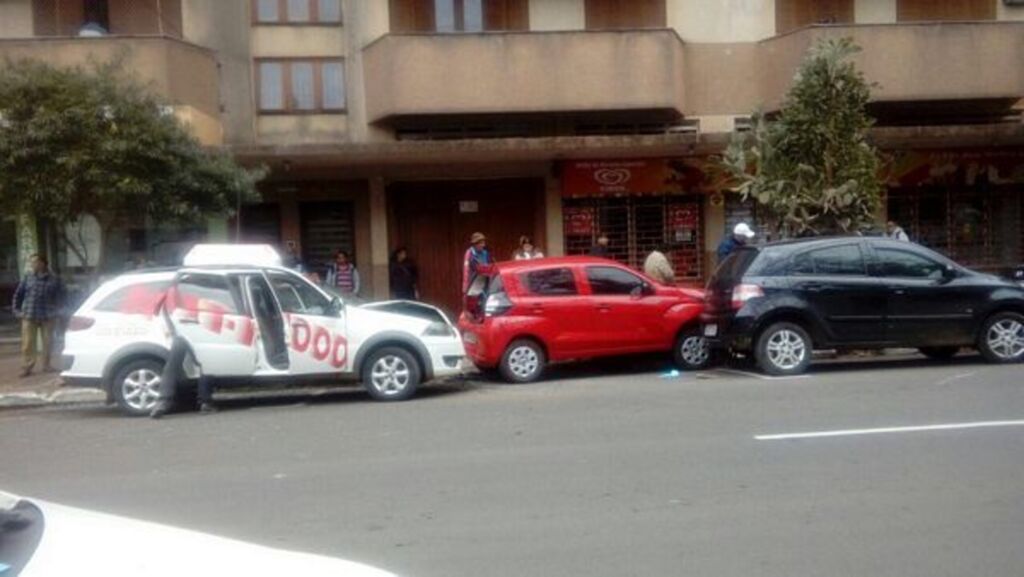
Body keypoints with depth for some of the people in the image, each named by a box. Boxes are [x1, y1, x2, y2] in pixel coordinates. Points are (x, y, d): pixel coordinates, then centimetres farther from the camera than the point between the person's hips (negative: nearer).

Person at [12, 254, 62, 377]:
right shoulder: (27, 278, 4)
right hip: (29, 316, 0)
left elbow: (57, 298, 9)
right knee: (28, 343, -3)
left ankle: (46, 365, 22)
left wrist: (56, 312, 3)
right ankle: (27, 367, 3)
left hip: (47, 317, 0)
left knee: (47, 342, 8)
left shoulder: (53, 280, 2)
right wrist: (16, 309, 3)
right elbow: (18, 294, 9)